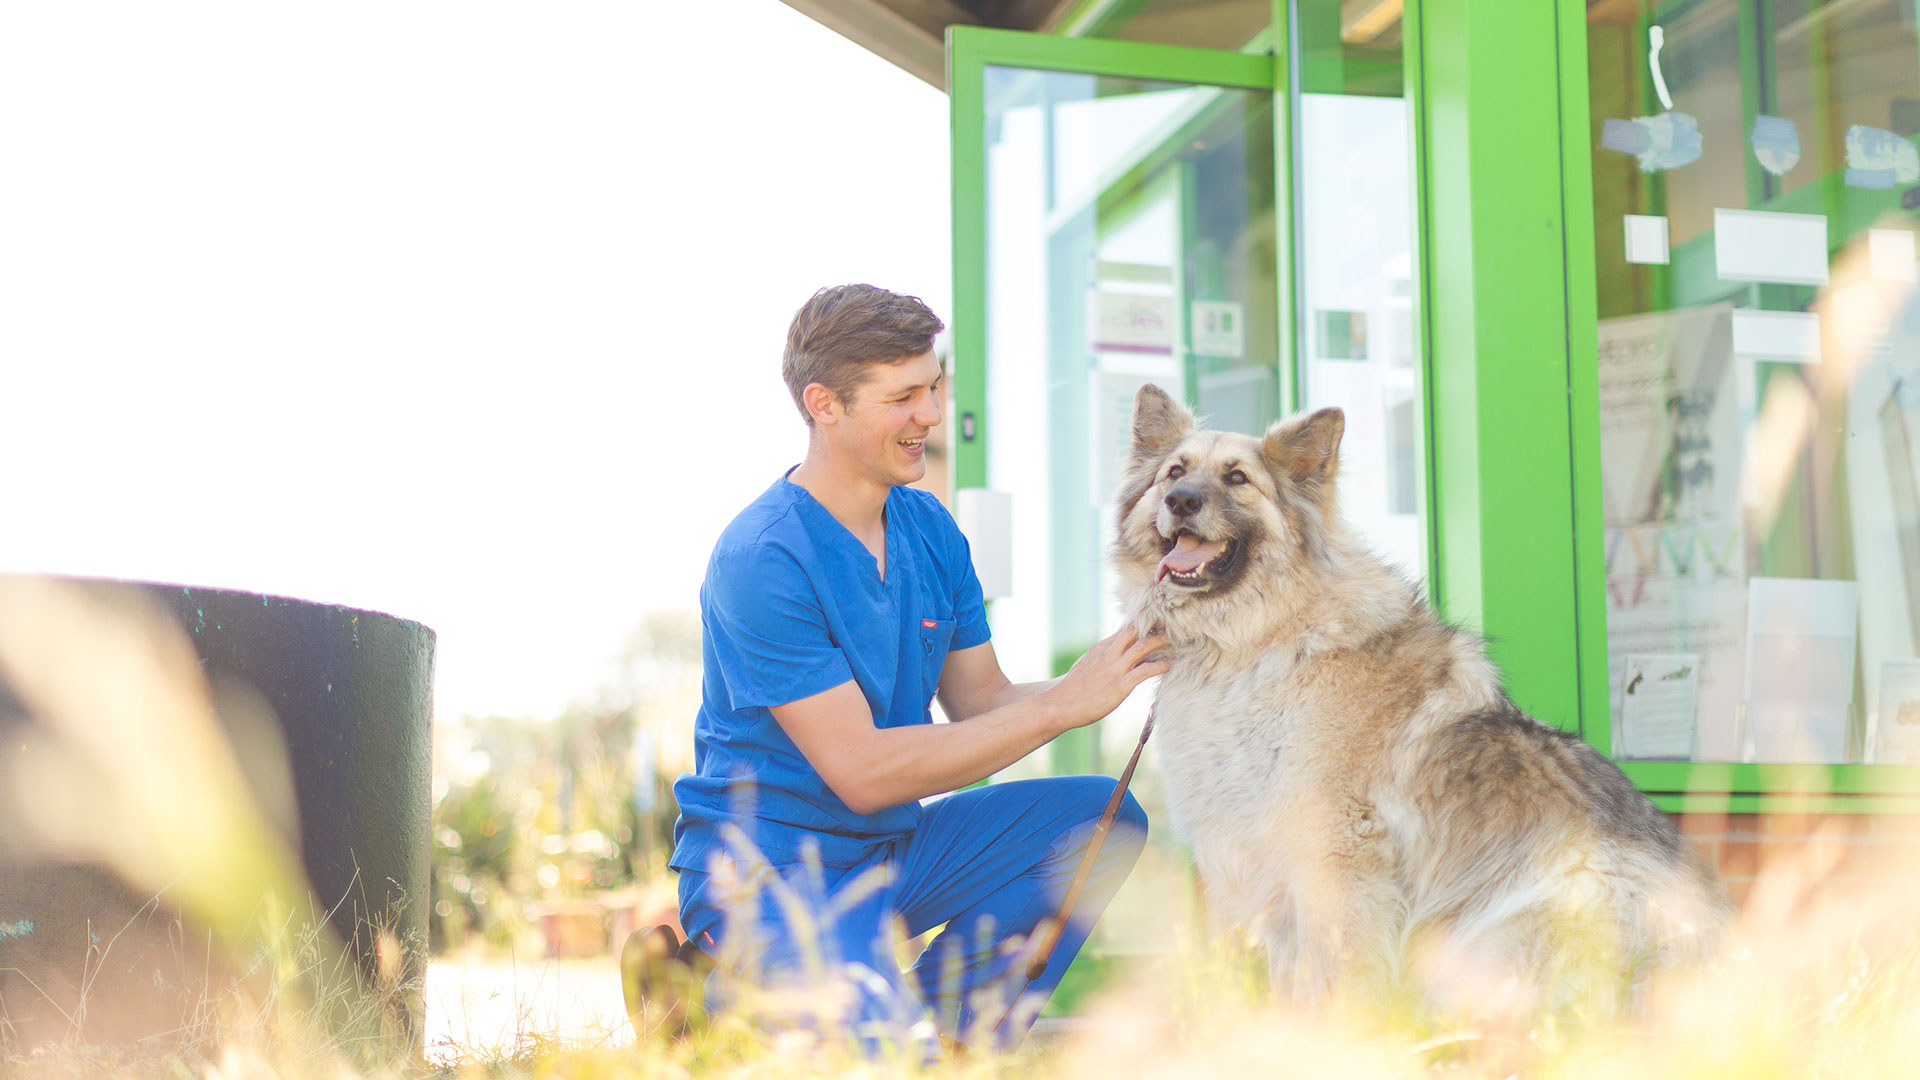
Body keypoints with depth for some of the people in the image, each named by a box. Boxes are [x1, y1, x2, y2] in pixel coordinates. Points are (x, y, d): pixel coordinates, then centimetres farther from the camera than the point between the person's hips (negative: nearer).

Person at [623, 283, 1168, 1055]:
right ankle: (709, 986, -2)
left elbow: (980, 701, 6)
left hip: (896, 848, 8)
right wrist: (1061, 706, -23)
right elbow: (862, 771, -24)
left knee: (1102, 817, -4)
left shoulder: (928, 528, 5)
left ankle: (951, 1023, 1)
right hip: (769, 869, -8)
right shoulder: (761, 562, -21)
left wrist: (1115, 669, -13)